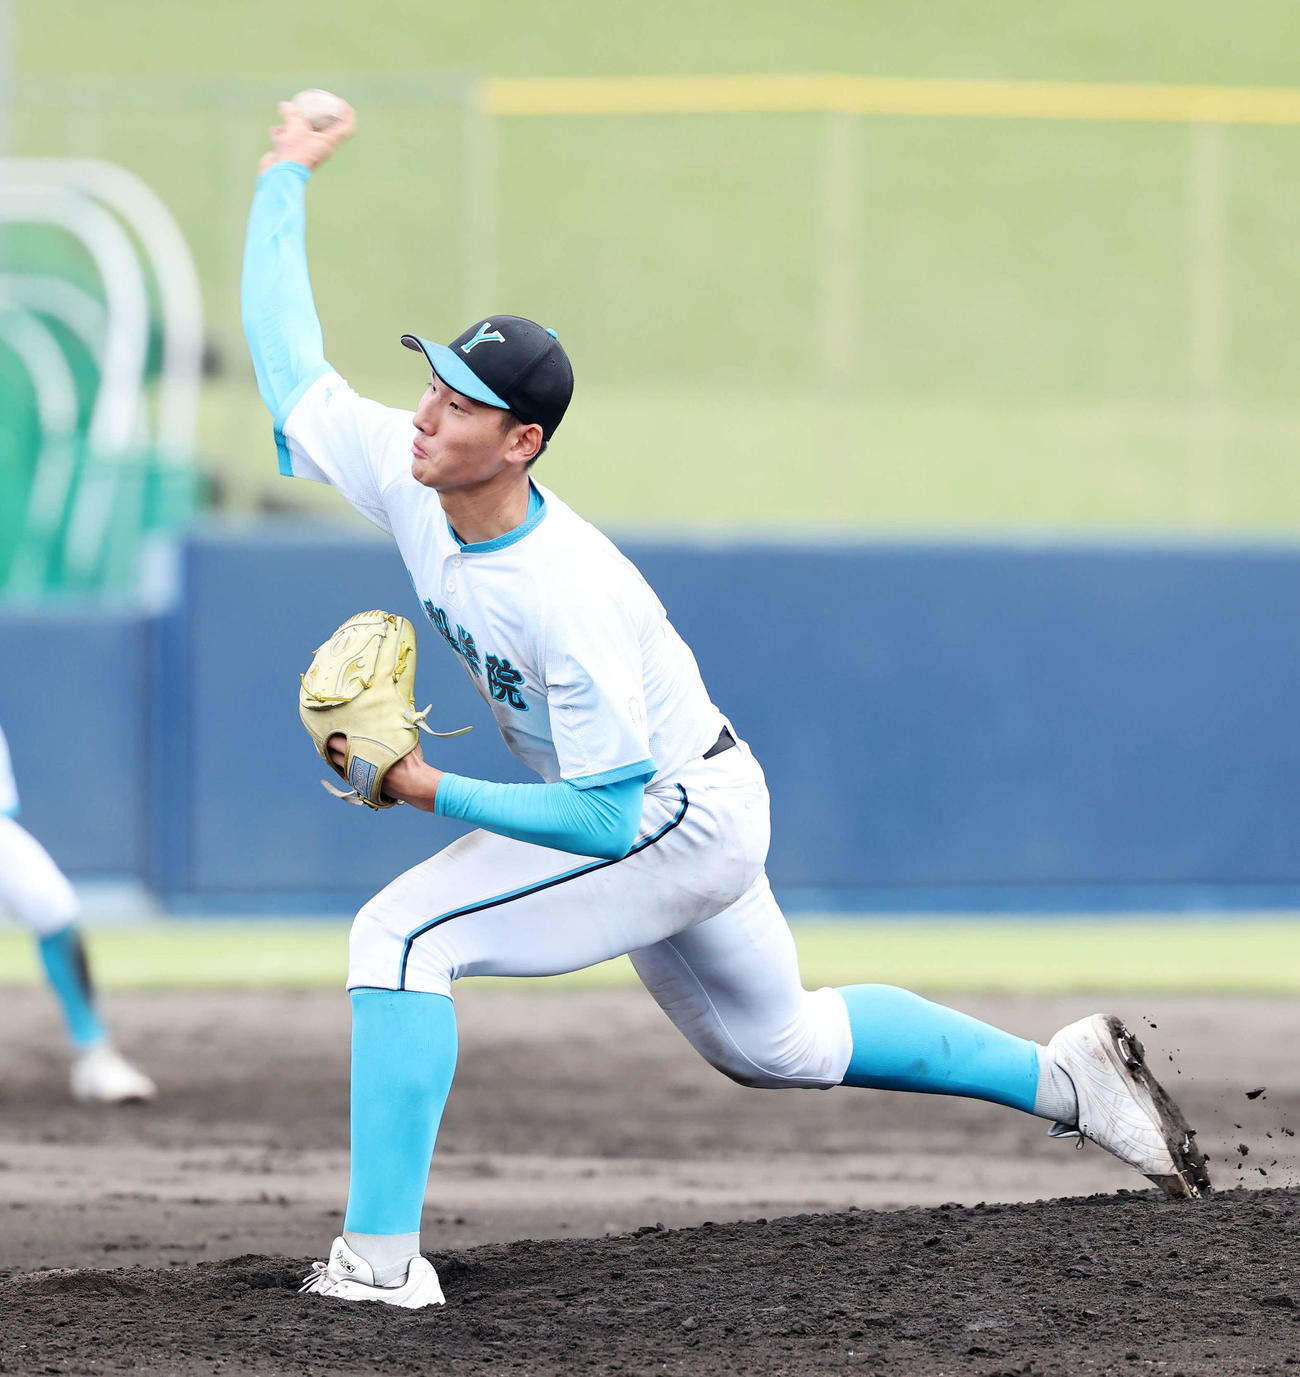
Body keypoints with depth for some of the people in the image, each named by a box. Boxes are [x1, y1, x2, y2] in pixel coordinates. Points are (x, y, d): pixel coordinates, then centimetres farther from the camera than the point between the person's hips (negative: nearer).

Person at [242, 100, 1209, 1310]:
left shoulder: (569, 601, -35)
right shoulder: (401, 469, -15)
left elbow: (608, 815, -32)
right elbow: (287, 365, -1)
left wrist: (434, 793, -30)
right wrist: (284, 182, 3)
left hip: (675, 823, -9)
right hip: (670, 816, 9)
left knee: (402, 934, -20)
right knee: (776, 1042, 26)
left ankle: (379, 1260, -21)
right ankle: (1063, 1078, 35)